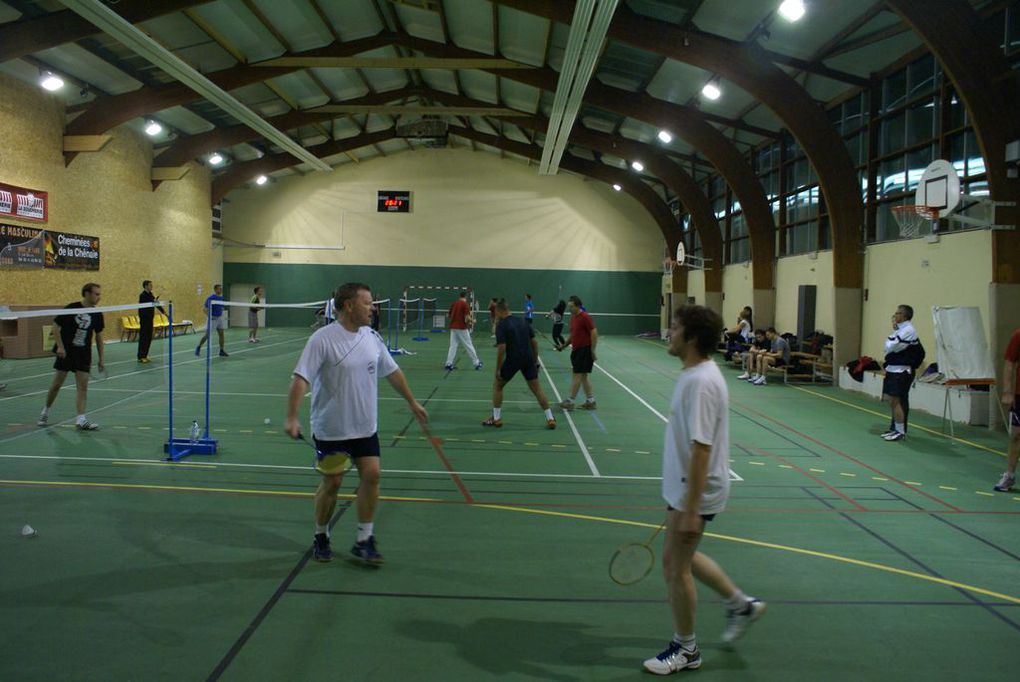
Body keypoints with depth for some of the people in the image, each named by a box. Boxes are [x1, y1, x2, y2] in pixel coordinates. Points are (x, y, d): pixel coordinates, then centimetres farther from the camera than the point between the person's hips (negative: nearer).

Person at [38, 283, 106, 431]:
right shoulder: (71, 308, -10)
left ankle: (81, 419, -7)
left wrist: (102, 359, 5)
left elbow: (99, 337, 8)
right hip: (66, 352, -3)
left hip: (84, 355, 3)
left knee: (83, 386, -5)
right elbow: (57, 326, -5)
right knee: (57, 384, 6)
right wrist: (60, 346, -15)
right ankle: (46, 411, 29)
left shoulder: (97, 314, 1)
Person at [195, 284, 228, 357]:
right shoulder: (210, 298, -14)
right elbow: (206, 310, -13)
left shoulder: (221, 298, 6)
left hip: (219, 318, 6)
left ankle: (221, 351, 7)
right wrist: (210, 316, -26)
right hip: (212, 318, -6)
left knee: (221, 334, 2)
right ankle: (198, 348, 13)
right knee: (207, 335, -5)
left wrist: (223, 316, 13)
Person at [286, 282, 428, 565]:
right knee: (331, 482, 3)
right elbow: (301, 379, -21)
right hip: (331, 429, -5)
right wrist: (291, 417, -30)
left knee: (371, 475, -2)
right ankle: (321, 538, 26)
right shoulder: (323, 339, -16)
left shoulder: (372, 337, 3)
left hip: (365, 427, 5)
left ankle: (364, 540, 11)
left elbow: (392, 371, 15)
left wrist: (412, 402, 19)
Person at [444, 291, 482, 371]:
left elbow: (449, 315, 15)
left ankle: (449, 364, 0)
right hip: (462, 328, -5)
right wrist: (472, 322, 2)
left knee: (453, 346, 8)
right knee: (469, 346, 2)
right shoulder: (465, 304, -9)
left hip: (453, 327, 5)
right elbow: (467, 318, -17)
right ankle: (476, 363, 10)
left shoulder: (454, 303, 9)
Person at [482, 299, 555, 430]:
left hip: (513, 360, -5)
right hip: (528, 359, 5)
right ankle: (550, 419, 6)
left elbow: (502, 348, -15)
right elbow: (534, 342, 13)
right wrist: (535, 361, 21)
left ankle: (496, 418, 16)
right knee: (536, 388, 11)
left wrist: (498, 369, -9)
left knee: (497, 385, 15)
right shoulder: (522, 322, 12)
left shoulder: (501, 326, -7)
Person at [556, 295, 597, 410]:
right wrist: (564, 345, 11)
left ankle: (570, 401, -2)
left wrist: (592, 351, -19)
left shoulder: (585, 317, -14)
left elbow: (594, 333, -17)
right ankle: (590, 401, 18)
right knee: (583, 376, 11)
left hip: (584, 350, -9)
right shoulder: (573, 317, 12)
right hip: (576, 350, 9)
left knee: (577, 375, -6)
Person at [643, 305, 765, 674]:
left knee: (675, 567, 6)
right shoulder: (696, 374, 6)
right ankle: (741, 604, 39)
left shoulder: (701, 382, -25)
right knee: (680, 557, 24)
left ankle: (685, 649, 25)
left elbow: (701, 449, -27)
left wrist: (690, 509, -25)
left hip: (694, 492, -10)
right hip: (684, 487, 10)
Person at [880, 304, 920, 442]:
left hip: (901, 372, -10)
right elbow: (889, 347, 19)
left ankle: (901, 432, -2)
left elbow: (891, 346, -20)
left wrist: (894, 331, -6)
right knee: (893, 401, 14)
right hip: (894, 370, 10)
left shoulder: (908, 330, -16)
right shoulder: (901, 329, 15)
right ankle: (894, 428, 22)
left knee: (896, 401, -8)